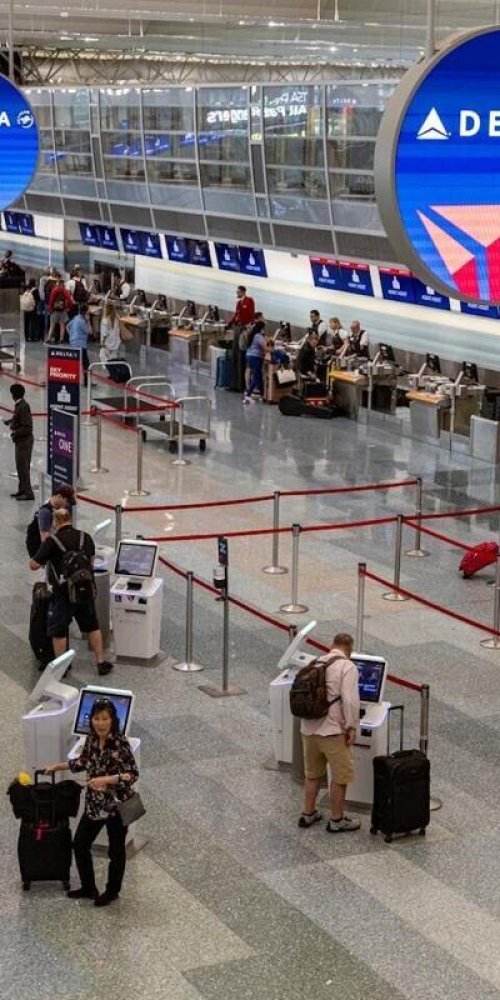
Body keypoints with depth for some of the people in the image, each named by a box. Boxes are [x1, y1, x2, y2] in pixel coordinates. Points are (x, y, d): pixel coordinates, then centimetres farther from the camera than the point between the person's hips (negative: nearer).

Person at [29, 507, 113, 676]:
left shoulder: (52, 541, -14)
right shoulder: (85, 537, 0)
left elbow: (34, 565, -11)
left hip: (63, 592, -4)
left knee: (58, 630, 9)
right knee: (93, 626, 18)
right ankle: (101, 663, 22)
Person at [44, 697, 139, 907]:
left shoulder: (121, 744, -21)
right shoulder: (91, 740, -2)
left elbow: (133, 774, -21)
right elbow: (83, 762, 16)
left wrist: (106, 779, -29)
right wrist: (57, 766, 19)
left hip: (117, 805, -6)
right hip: (94, 804, 7)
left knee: (115, 850, 11)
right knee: (80, 844, 13)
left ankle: (112, 891, 32)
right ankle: (88, 888, 33)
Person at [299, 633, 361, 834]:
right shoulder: (347, 667, -11)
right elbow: (350, 700, -21)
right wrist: (352, 727, -13)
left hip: (308, 728, 7)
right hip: (332, 730, -7)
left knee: (313, 774, 21)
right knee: (341, 776, 7)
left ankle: (308, 814, 29)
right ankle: (337, 820, 14)